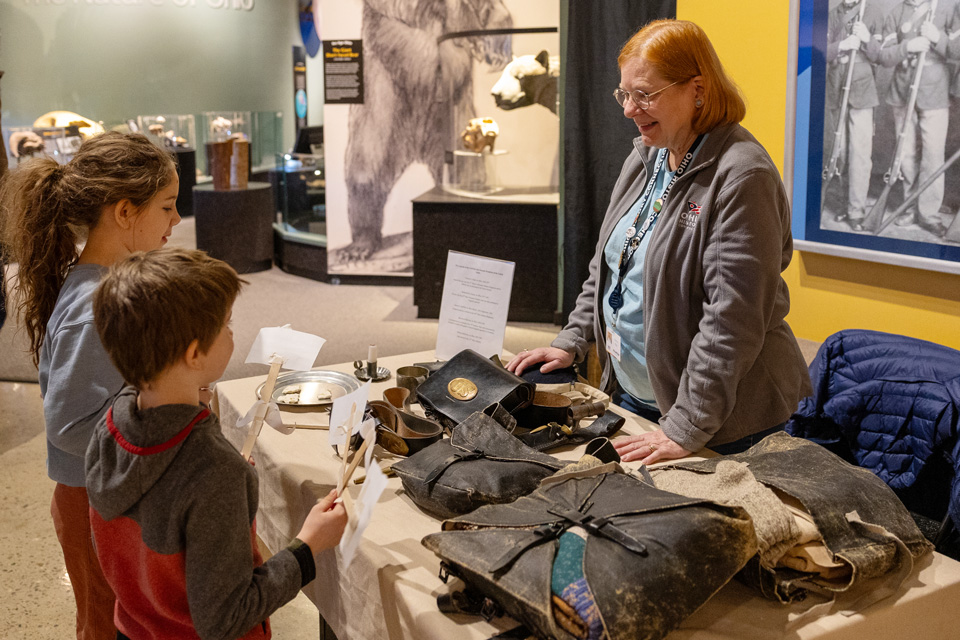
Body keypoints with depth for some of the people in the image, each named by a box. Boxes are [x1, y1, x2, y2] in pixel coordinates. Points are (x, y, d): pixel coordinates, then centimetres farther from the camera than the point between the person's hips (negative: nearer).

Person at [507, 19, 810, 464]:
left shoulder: (741, 177, -21)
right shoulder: (645, 157, 7)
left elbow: (731, 319, -25)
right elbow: (606, 265, 17)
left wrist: (686, 429, -25)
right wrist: (572, 342, 10)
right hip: (633, 396, 8)